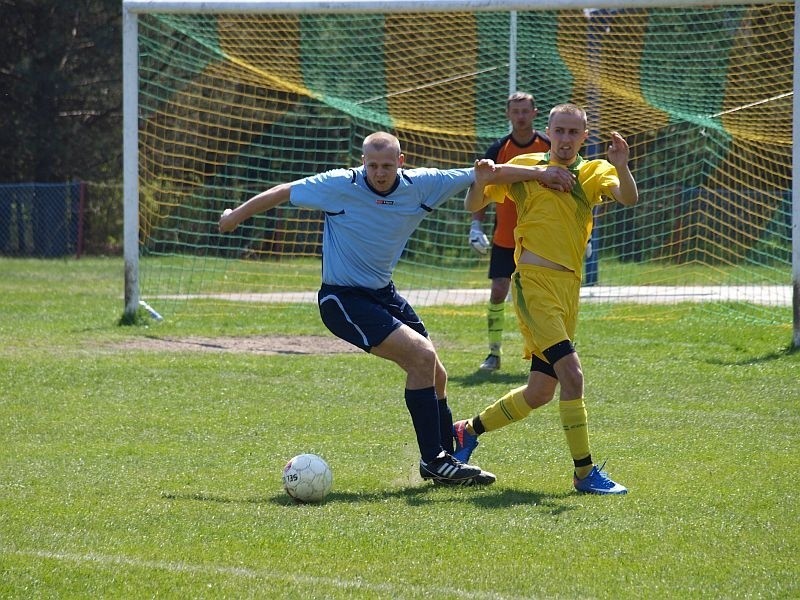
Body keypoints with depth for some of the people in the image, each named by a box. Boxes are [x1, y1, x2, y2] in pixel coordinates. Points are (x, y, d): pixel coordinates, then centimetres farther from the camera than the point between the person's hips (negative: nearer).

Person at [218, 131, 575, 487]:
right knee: (422, 355, -21)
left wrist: (536, 173, -14)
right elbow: (282, 193, -6)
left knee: (435, 375, 7)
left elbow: (476, 176, -1)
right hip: (342, 300, -7)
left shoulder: (420, 185, -6)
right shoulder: (340, 186, -17)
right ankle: (434, 460, -14)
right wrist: (235, 217, 3)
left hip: (383, 294, 7)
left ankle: (444, 460, 25)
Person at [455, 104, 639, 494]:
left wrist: (621, 168, -30)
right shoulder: (526, 166, 6)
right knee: (571, 374, -19)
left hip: (569, 288, 5)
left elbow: (628, 198, -9)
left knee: (539, 393, 10)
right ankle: (585, 472, -13)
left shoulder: (593, 173, 10)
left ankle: (468, 431, 31)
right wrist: (479, 181, -11)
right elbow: (473, 205, 11)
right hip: (535, 284, -5)